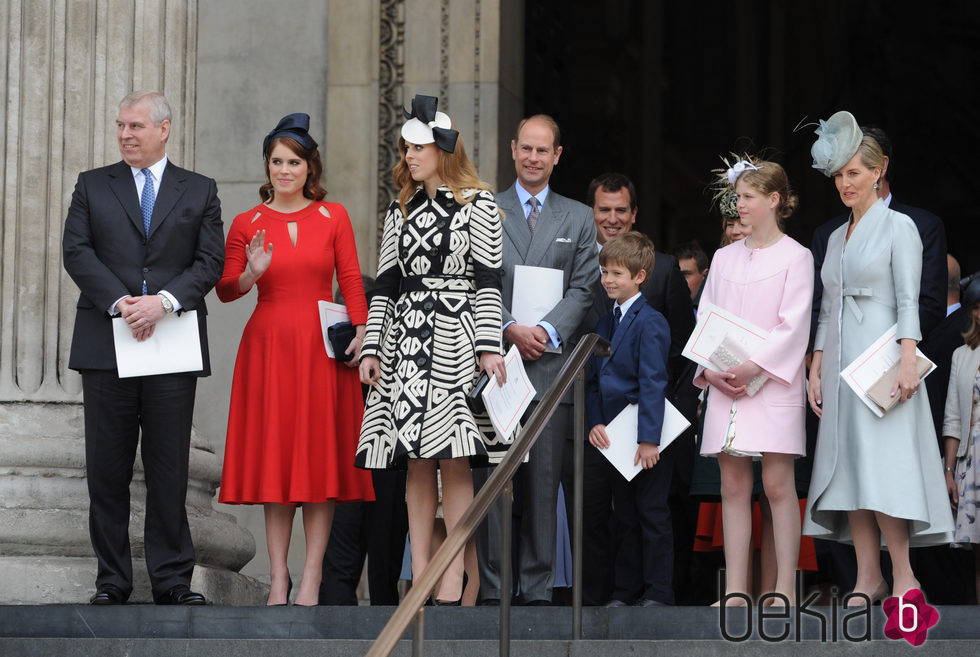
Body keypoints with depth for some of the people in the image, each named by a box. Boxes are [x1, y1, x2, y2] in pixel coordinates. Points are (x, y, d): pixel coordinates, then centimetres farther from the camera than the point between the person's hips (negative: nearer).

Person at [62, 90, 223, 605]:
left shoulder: (199, 192, 10)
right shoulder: (92, 186, 11)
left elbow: (210, 262, 1)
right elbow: (77, 252, 0)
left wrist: (163, 302, -15)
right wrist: (120, 303, -14)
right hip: (106, 345, 1)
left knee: (169, 469, 1)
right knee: (107, 470, 2)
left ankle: (172, 580, 5)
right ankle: (112, 579, 9)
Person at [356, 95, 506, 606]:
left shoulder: (477, 204, 2)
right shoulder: (400, 211, 17)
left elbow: (487, 281, -3)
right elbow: (385, 283, 15)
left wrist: (489, 347, -10)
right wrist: (371, 348, 8)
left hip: (453, 340, -5)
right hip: (405, 339, 5)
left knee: (453, 461, -9)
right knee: (415, 463, 2)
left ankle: (453, 585, -9)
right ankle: (420, 582, 3)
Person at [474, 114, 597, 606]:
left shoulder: (579, 219, 14)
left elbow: (583, 290, 6)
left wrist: (547, 330, -10)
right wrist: (509, 330, -12)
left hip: (550, 365, 1)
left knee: (543, 483, 1)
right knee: (491, 481, -3)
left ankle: (538, 589, 6)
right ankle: (492, 589, 1)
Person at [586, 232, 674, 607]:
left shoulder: (650, 323, -12)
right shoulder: (604, 325, 12)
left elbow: (653, 383, -17)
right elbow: (593, 380, 14)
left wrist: (649, 439, -21)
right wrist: (595, 423, -2)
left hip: (647, 438, -8)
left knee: (652, 514, -2)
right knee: (623, 516, 12)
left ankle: (658, 591, 4)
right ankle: (626, 590, 19)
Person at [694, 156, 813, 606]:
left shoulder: (795, 257, 1)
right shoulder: (724, 258, 15)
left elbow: (793, 325, -8)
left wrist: (754, 367, -17)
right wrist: (709, 368, -4)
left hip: (773, 381, -5)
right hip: (725, 384, 5)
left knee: (778, 485, -7)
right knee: (733, 486, 3)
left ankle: (785, 590, -5)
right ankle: (735, 590, 3)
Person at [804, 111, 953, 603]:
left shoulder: (898, 226, -1)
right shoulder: (837, 237, 18)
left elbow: (908, 301, -9)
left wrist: (908, 360, -19)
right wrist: (815, 369, 12)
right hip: (840, 361, 7)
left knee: (882, 467, -14)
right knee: (849, 468, 0)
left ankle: (903, 576, -11)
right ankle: (868, 579, 0)